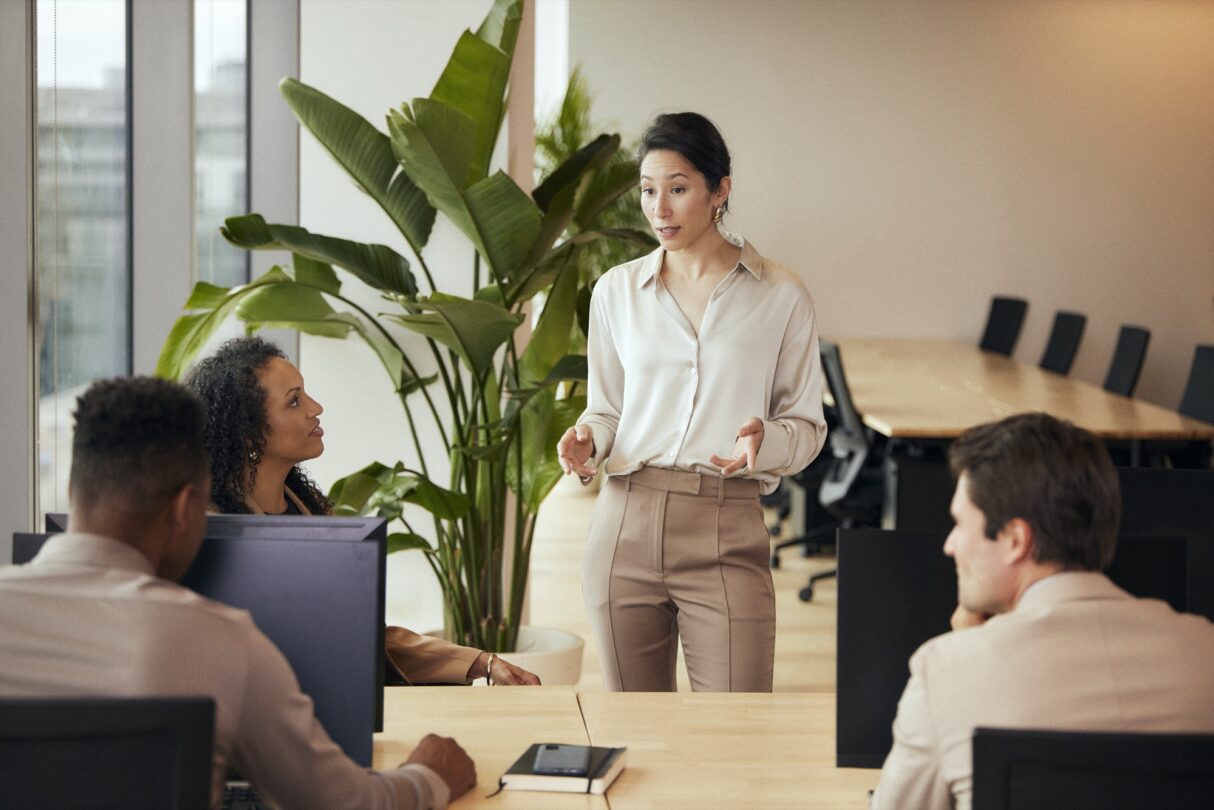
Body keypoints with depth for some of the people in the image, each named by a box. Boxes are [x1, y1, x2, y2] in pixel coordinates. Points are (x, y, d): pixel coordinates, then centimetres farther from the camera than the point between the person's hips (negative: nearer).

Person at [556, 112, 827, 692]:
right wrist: (586, 442, -5)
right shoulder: (617, 291, 10)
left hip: (726, 535, -2)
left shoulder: (781, 296, 2)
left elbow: (807, 425, 6)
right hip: (626, 525, 3)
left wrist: (763, 441, -15)